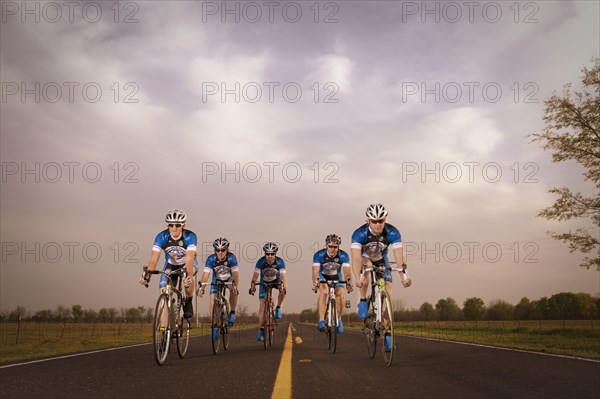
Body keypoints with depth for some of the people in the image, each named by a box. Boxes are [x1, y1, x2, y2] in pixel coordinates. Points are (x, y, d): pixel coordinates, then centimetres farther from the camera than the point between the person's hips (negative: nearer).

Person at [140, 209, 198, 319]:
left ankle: (188, 301, -10)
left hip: (186, 263, -2)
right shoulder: (162, 237, -26)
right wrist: (147, 274, -52)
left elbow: (190, 259, -44)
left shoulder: (190, 236, -32)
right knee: (164, 291, -15)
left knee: (187, 274, -37)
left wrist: (189, 275, -62)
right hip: (171, 264, 3)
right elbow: (153, 259, -34)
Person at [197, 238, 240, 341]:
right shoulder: (211, 259, -29)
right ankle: (215, 327, 1)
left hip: (229, 279, 1)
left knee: (233, 291, -23)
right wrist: (201, 287, -47)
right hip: (217, 280, -1)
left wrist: (235, 286, -48)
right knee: (212, 301, -11)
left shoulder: (231, 258, -31)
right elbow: (206, 274, -34)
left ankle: (232, 313, 1)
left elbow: (235, 273, -35)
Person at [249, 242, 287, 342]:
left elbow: (283, 276, -34)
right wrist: (252, 286, -46)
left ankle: (278, 308, -8)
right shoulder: (261, 262, -26)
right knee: (262, 306, -10)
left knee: (283, 290, -33)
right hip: (264, 282, 0)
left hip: (276, 281, 0)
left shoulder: (280, 262, -27)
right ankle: (261, 330, -3)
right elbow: (255, 275, -30)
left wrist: (284, 287, -50)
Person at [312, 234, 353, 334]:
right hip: (323, 276, -1)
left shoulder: (343, 255, -25)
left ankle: (339, 319, 1)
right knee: (323, 292, -29)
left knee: (340, 294, -21)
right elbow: (315, 270, -37)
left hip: (336, 276, 1)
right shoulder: (319, 255, -28)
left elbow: (346, 270, -34)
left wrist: (348, 282, -53)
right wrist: (315, 283, -55)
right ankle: (321, 321, -28)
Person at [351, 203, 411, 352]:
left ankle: (387, 334, -3)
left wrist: (403, 277, -48)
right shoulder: (359, 233, -33)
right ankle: (363, 301, -17)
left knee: (387, 293, -10)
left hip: (381, 260, 2)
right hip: (365, 258, -2)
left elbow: (399, 256, -33)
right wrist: (358, 279, -55)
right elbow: (356, 258, -41)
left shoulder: (393, 233, -28)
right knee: (367, 266, -38)